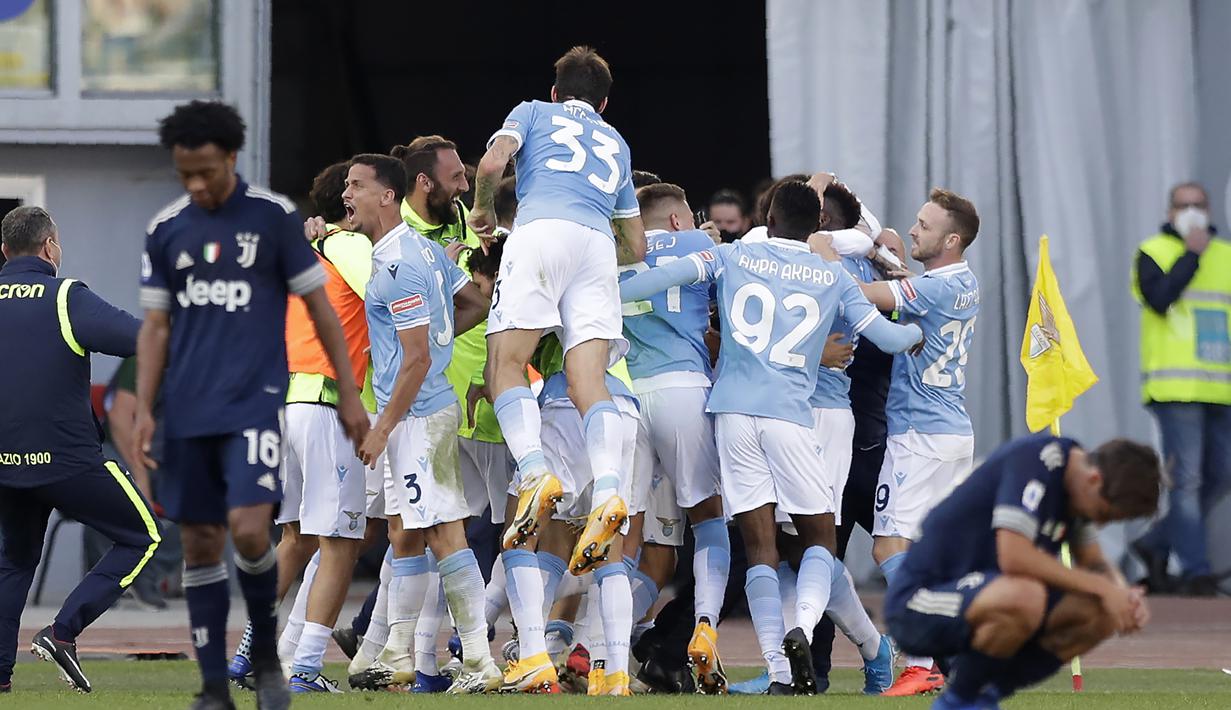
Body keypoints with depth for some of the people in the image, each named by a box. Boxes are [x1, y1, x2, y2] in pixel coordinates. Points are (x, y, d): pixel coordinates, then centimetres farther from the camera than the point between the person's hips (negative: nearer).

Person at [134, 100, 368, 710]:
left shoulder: (273, 216, -2)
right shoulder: (165, 229, 7)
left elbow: (318, 306, 3)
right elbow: (156, 325, 11)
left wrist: (349, 394, 1)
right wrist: (143, 409, 2)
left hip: (255, 402, -4)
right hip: (190, 410, 4)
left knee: (248, 529, -19)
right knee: (200, 545, 3)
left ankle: (266, 654, 5)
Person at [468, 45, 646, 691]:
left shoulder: (533, 113, 24)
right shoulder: (615, 144, 35)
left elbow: (493, 162, 3)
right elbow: (636, 247, 34)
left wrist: (483, 211, 21)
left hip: (541, 231, -3)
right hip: (598, 249, 3)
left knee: (505, 365, -6)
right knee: (590, 381, -9)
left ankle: (535, 471, -30)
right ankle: (608, 492, -32)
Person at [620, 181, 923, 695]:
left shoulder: (731, 257, 11)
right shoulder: (832, 278, 10)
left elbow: (664, 276, -1)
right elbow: (888, 337, 11)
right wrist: (920, 331, 33)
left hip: (733, 411, 1)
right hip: (789, 416, -1)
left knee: (760, 547, 2)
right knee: (819, 538, 10)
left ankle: (780, 672, -8)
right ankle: (803, 626, -20)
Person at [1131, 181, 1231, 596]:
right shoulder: (1153, 253, 2)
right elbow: (1160, 298, -16)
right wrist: (1192, 254, -12)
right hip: (1175, 388, -6)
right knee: (1186, 478, -9)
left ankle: (1157, 544, 20)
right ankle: (1194, 570, -7)